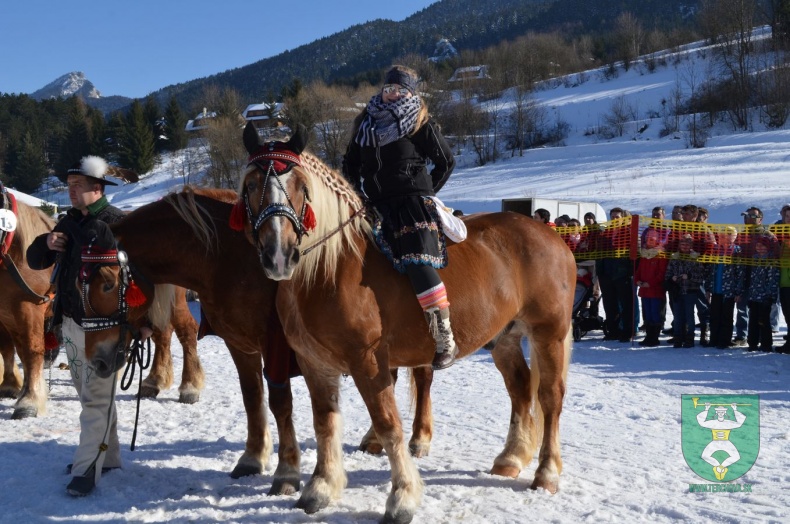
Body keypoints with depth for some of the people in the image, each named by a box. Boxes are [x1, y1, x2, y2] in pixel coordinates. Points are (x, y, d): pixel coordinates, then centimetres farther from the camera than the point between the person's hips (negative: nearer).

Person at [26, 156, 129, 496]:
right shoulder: (68, 223, 11)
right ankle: (108, 455, 31)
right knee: (87, 391, 18)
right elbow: (35, 261, 17)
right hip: (70, 322, 9)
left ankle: (87, 469, 2)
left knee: (95, 398, -3)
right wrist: (47, 242, -4)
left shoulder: (116, 222, -13)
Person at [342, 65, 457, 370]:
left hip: (413, 202, -7)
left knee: (419, 265, -22)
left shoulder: (419, 122, 2)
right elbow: (350, 163, 22)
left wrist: (426, 192, 2)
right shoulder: (366, 122, 15)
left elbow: (446, 161, 5)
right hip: (376, 204, 7)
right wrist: (360, 190, 8)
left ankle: (445, 341, -18)